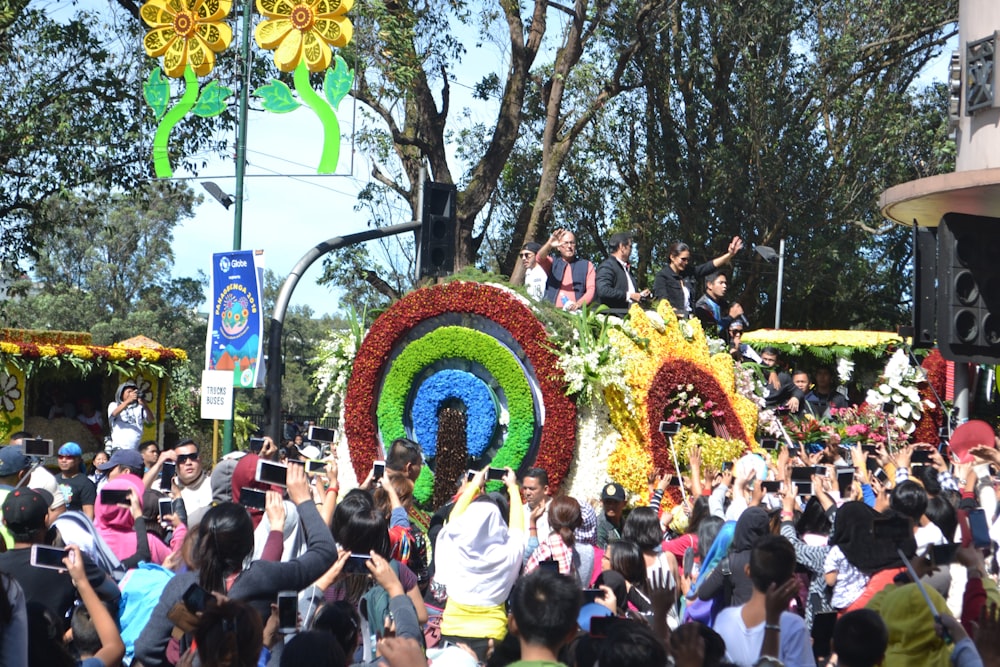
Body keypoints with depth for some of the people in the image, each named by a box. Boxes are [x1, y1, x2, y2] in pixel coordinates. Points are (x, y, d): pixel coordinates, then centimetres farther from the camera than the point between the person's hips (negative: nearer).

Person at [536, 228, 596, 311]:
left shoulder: (586, 265, 17)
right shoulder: (553, 263, 18)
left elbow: (591, 289, 6)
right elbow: (540, 258, -4)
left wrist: (579, 304, -13)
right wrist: (549, 245, -25)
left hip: (576, 311, 0)